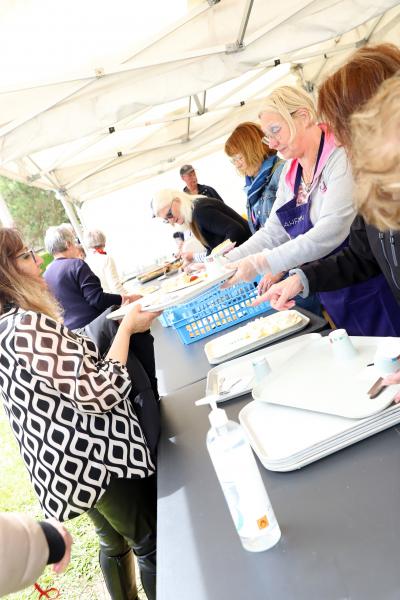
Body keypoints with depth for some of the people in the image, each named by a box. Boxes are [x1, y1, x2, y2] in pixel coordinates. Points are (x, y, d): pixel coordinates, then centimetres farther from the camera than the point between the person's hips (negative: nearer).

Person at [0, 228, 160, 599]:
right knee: (152, 545, 12)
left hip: (65, 463, 9)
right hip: (98, 460, -9)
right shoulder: (30, 325, -25)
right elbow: (100, 392, -26)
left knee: (114, 542, 28)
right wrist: (127, 328, -16)